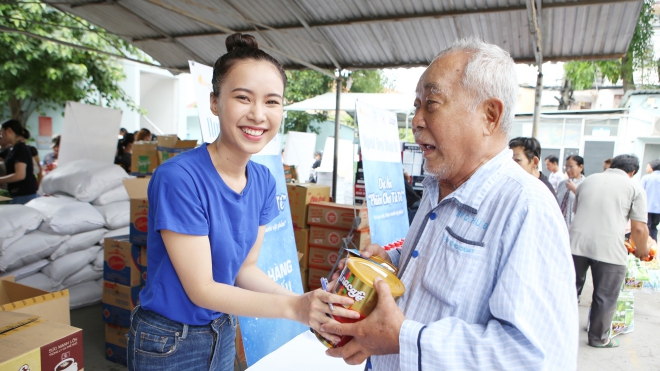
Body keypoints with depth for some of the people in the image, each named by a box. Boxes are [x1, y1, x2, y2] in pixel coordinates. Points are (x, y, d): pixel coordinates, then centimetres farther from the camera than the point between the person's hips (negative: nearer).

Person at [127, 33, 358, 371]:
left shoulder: (263, 181, -7)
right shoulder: (177, 179, -26)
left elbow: (245, 268, -2)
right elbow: (200, 288, -23)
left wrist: (308, 306, -16)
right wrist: (292, 307, -31)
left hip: (223, 332, 6)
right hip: (168, 343, -5)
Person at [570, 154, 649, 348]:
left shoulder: (588, 180, 15)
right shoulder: (635, 188, 2)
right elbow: (639, 228, -3)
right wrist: (641, 251, 15)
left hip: (576, 243, 4)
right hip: (609, 249, -4)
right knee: (605, 297, 12)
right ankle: (598, 338, 25)